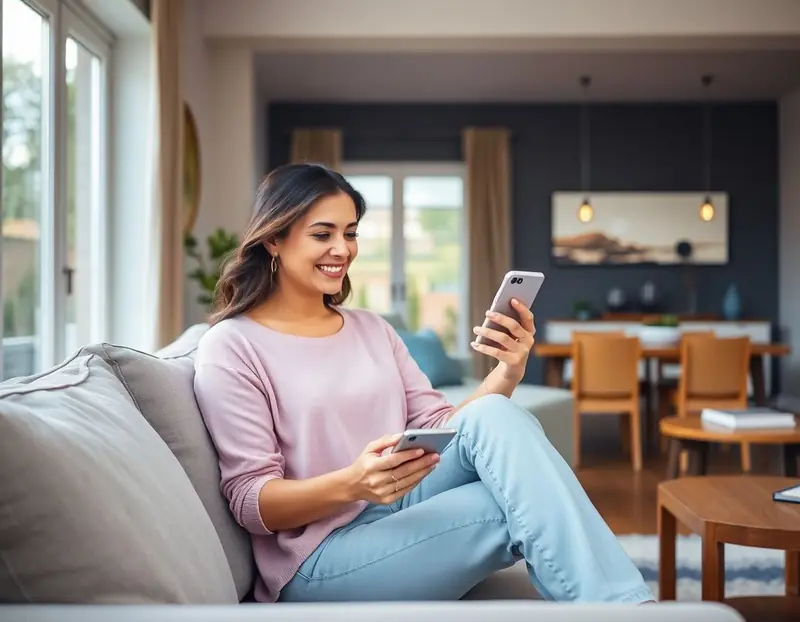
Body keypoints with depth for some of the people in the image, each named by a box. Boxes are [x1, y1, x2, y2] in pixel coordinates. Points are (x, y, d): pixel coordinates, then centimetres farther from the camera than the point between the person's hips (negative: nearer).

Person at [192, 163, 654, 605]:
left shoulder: (373, 329, 15)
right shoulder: (231, 348, -3)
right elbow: (250, 501, -9)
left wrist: (506, 374, -9)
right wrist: (351, 484, -28)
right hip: (321, 558, -5)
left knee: (492, 416, -24)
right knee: (517, 506, -28)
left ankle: (620, 603, -25)